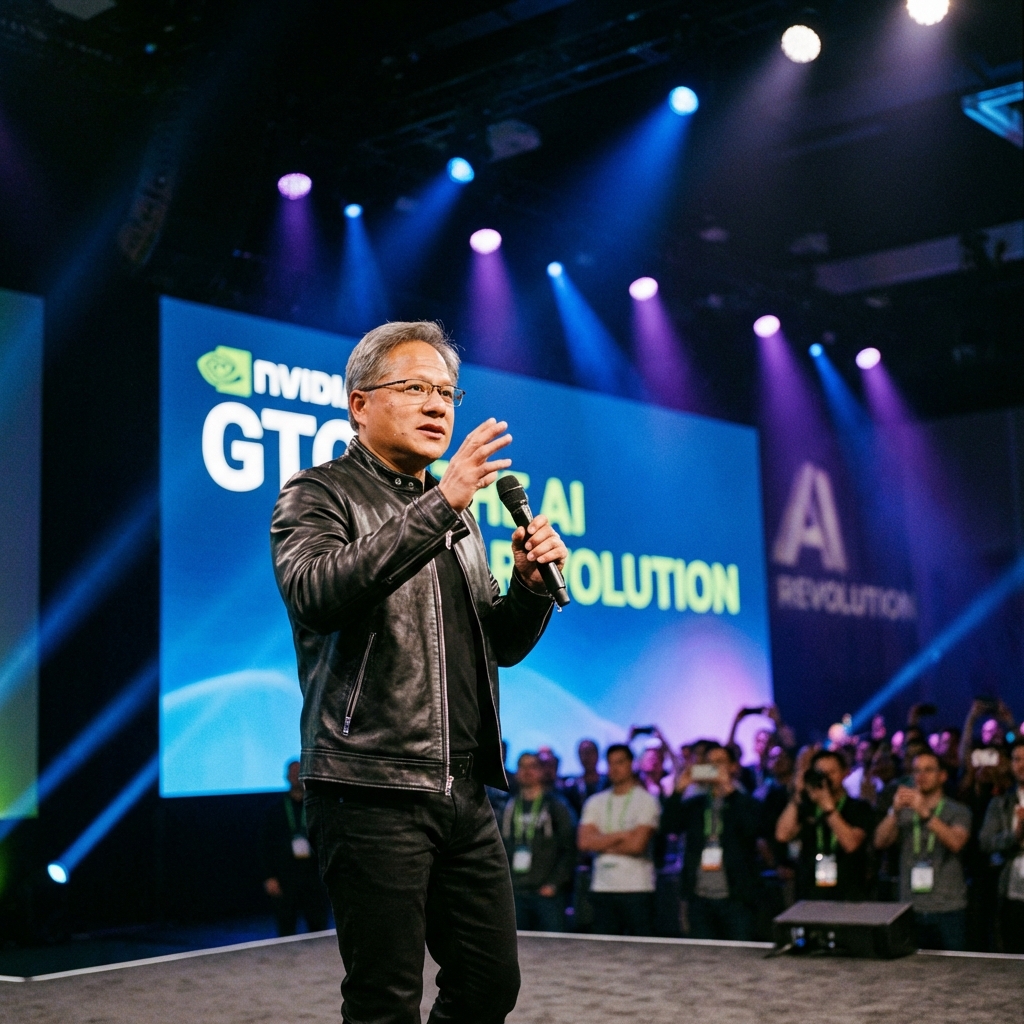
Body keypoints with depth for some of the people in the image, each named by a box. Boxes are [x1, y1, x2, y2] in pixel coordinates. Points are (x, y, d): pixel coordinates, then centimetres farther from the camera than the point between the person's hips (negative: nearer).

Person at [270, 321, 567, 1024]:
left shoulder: (457, 515, 21)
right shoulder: (319, 495, 0)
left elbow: (501, 647, 22)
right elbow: (316, 595, -22)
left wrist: (531, 585, 1)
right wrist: (439, 505, -25)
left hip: (465, 793, 7)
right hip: (372, 790, -7)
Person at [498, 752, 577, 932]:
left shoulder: (556, 807, 3)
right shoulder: (510, 808, 15)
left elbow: (569, 849, -2)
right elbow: (502, 848, 17)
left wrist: (555, 884, -10)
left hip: (547, 893, -4)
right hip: (515, 893, 4)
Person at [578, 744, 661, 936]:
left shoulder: (647, 801, 0)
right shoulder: (595, 802, 13)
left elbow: (637, 844, -12)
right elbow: (584, 842, -1)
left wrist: (602, 844, -2)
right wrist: (622, 835, -8)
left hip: (637, 890, -4)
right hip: (602, 889, 4)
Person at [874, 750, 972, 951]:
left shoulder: (958, 811, 5)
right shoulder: (904, 812, 13)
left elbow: (956, 843, -15)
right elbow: (880, 842, -2)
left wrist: (926, 813, -27)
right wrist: (895, 811, -19)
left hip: (948, 909, -2)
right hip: (912, 909, 2)